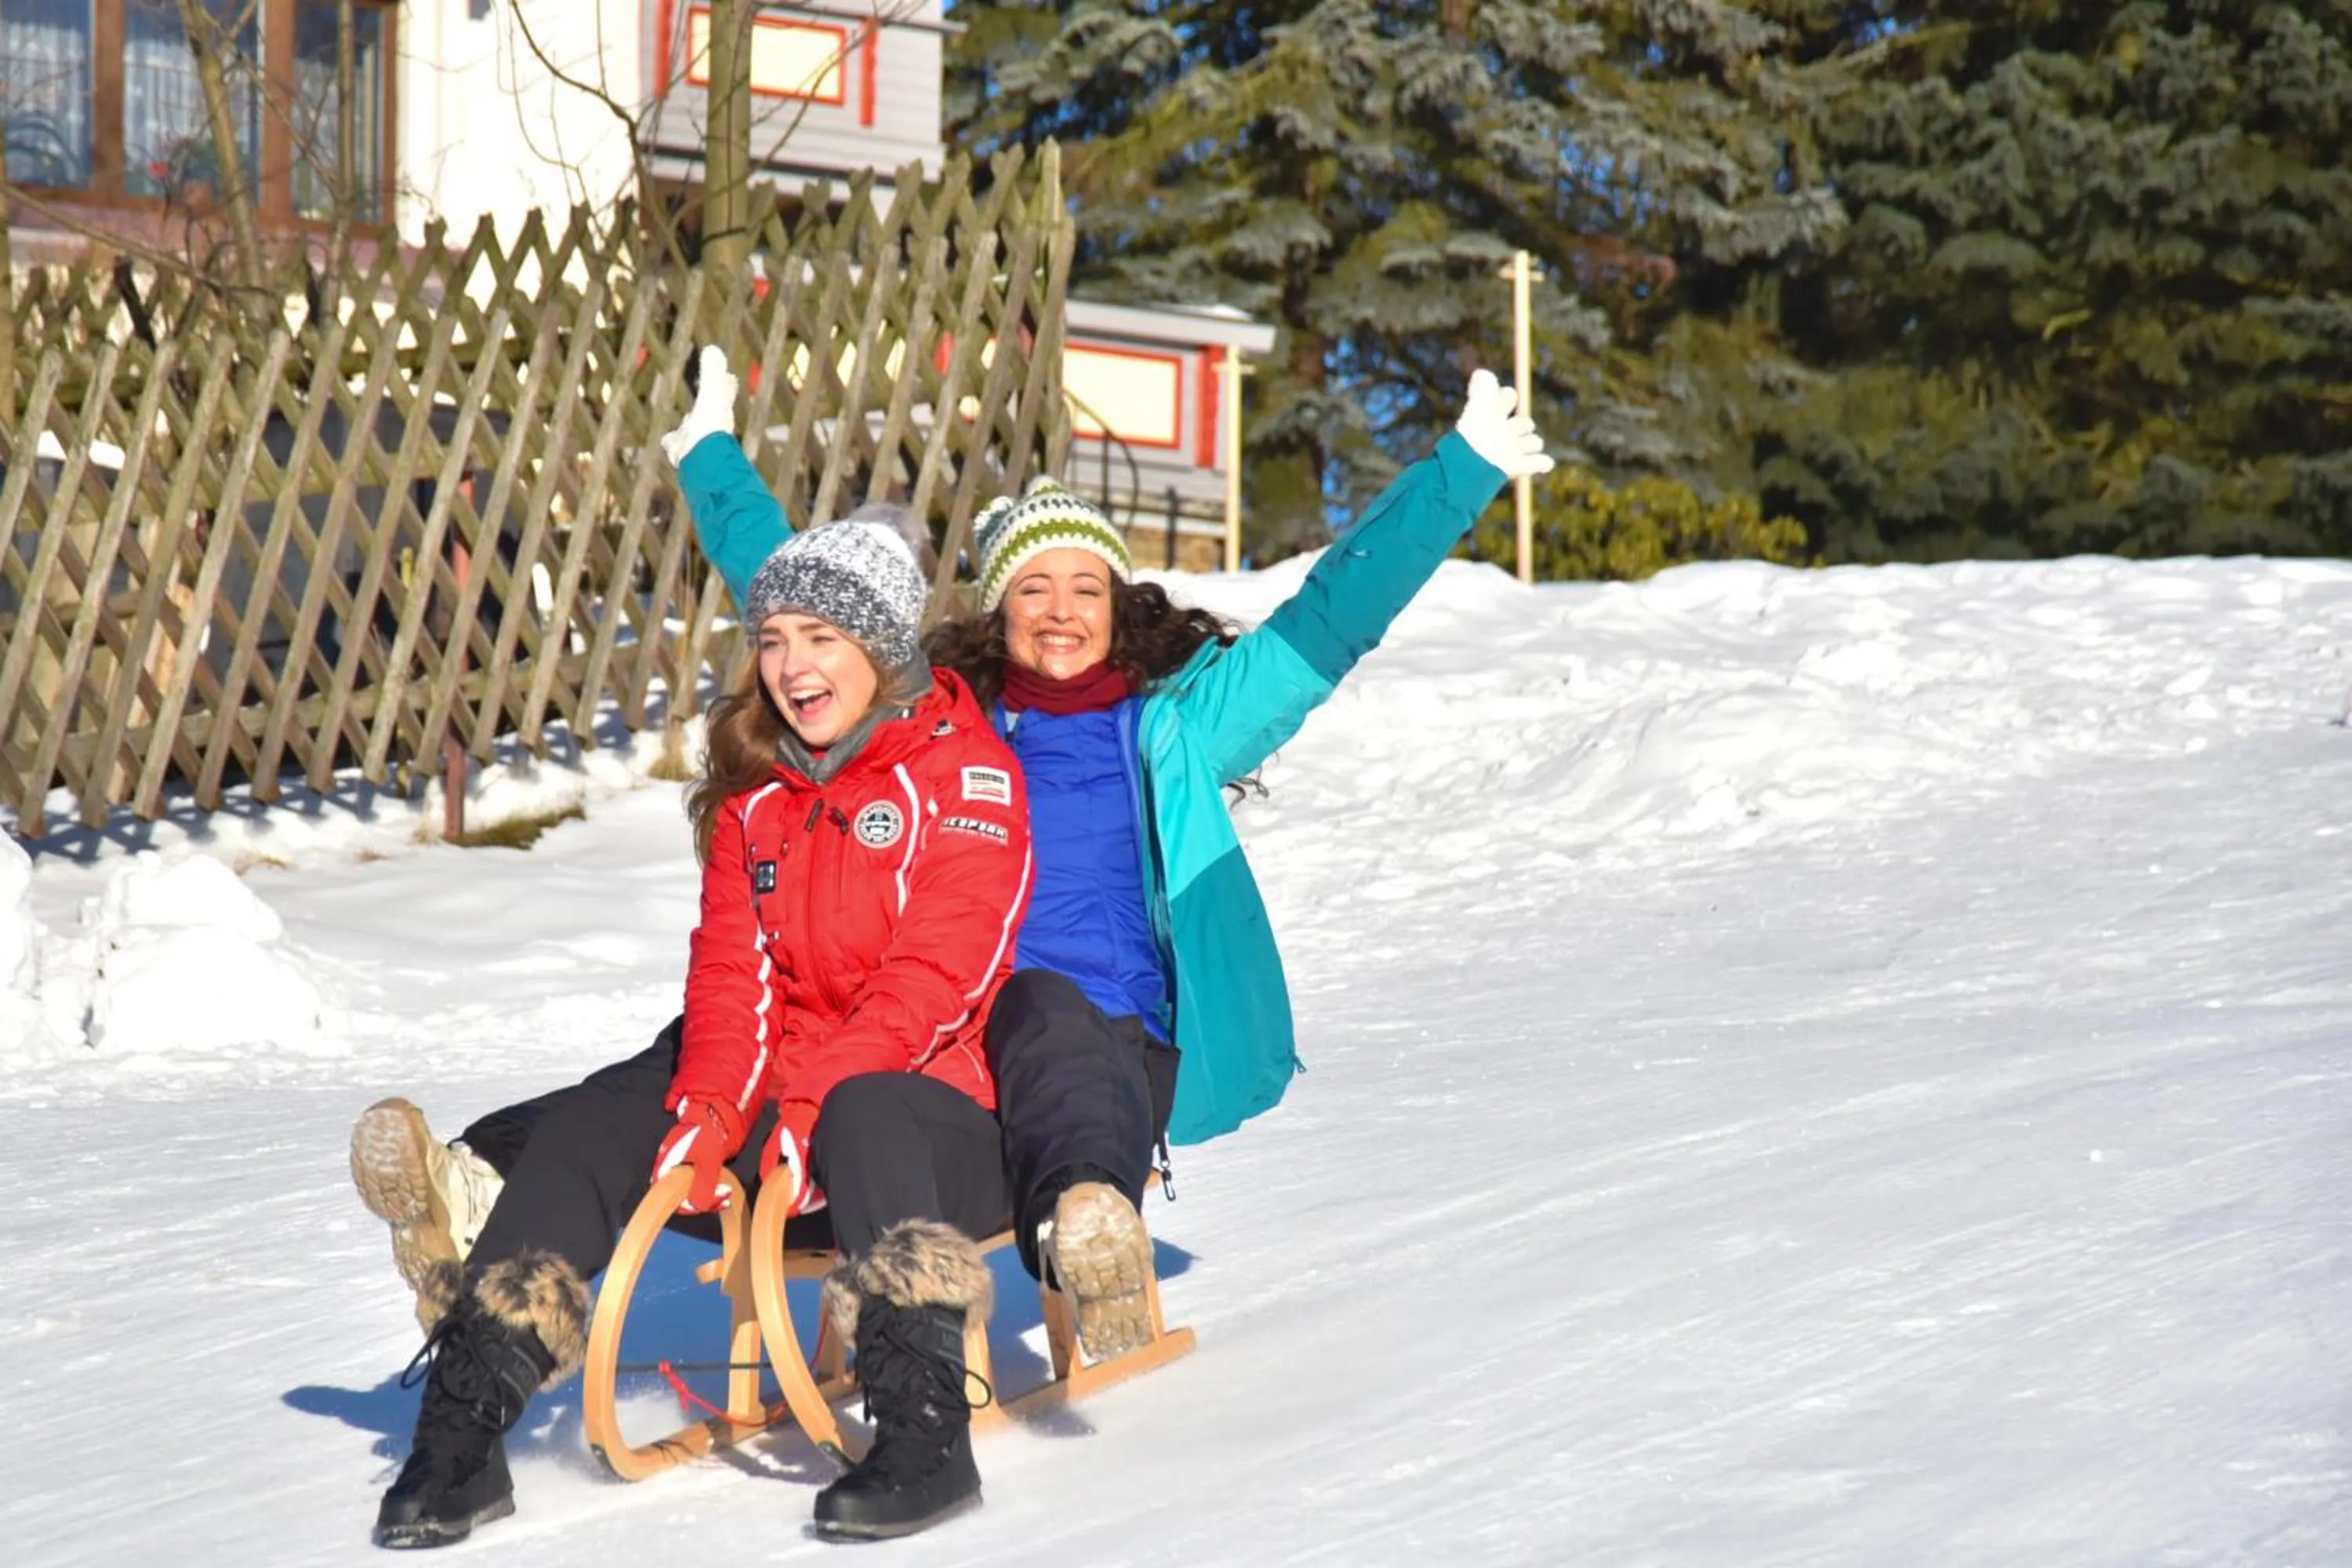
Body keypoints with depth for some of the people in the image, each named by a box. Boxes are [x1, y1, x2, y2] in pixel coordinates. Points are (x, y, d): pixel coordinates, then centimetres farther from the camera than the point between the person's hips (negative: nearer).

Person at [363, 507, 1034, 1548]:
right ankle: (460, 1430, -23)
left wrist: (813, 1103, -26)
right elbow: (732, 966, 3)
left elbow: (936, 976, -16)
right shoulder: (755, 787, 13)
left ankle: (925, 1432, -46)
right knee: (598, 1121, -15)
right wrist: (712, 1105, -16)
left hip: (938, 1115, -6)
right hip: (781, 1100, 6)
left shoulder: (964, 770, -7)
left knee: (864, 1114, -39)